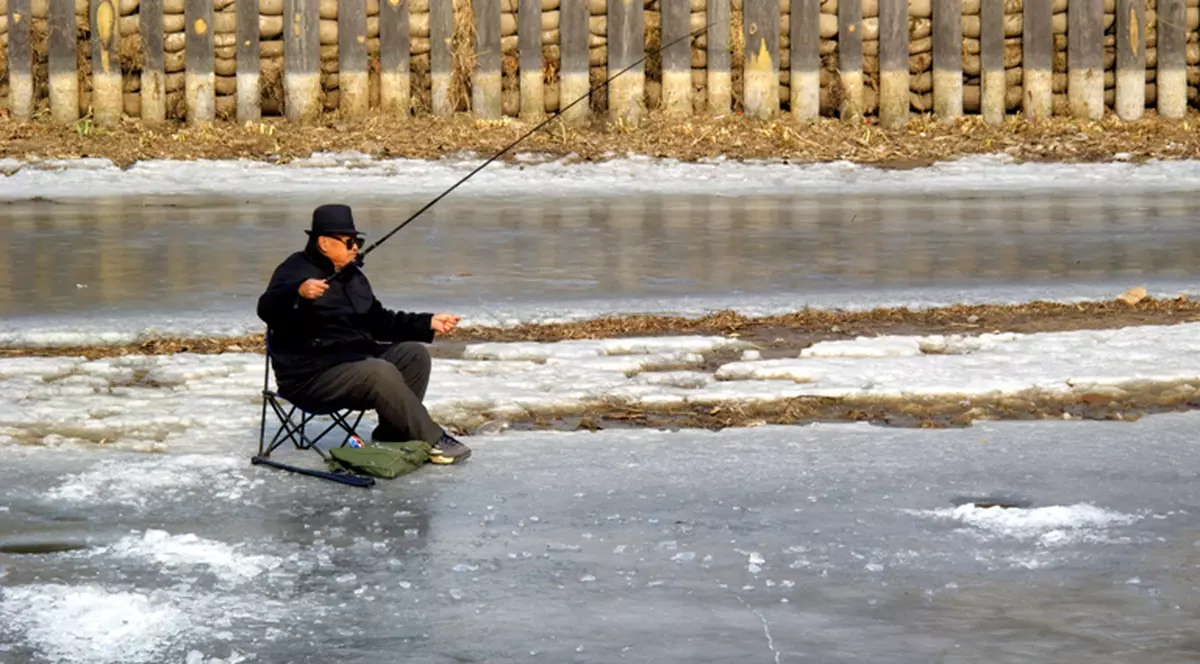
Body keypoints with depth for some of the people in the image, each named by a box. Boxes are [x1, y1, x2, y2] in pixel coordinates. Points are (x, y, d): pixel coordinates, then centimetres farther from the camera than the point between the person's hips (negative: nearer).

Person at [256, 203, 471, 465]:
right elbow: (267, 309, -28)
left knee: (414, 354, -6)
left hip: (358, 359, 9)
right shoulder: (296, 271, -11)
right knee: (381, 372, -30)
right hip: (311, 377, -9)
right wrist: (299, 292, -49)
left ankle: (391, 434, -7)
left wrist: (427, 323, 13)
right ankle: (433, 441, -22)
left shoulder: (352, 275, 18)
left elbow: (378, 321, 24)